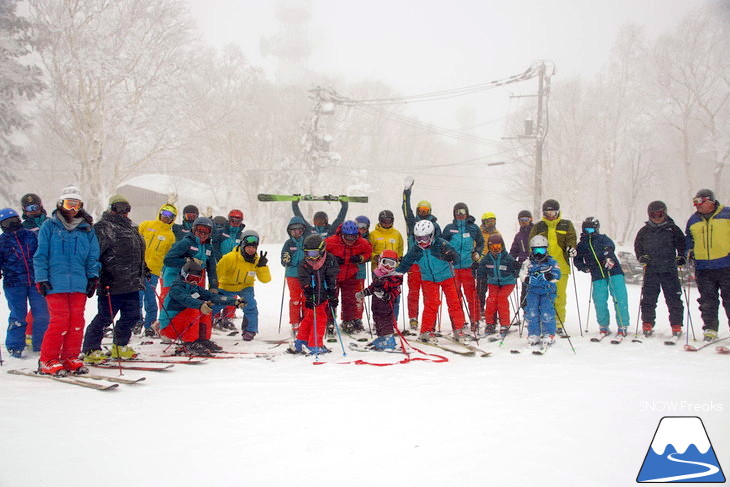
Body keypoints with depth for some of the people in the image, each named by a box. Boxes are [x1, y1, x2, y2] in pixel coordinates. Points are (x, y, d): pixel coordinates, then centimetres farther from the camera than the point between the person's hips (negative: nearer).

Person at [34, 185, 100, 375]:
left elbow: (93, 256, 15)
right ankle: (48, 360, 5)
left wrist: (93, 277, 5)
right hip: (55, 283, -3)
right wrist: (41, 279, -4)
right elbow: (40, 255, 3)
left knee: (77, 320, 3)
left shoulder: (87, 229, 14)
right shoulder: (49, 226, 6)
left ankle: (70, 357, 14)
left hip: (79, 284, 3)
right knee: (60, 320, -7)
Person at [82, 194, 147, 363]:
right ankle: (91, 350, 7)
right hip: (112, 285, -8)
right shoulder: (103, 227, -7)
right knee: (104, 318, -4)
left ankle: (120, 346, 29)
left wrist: (143, 268, 30)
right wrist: (101, 276, -19)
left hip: (132, 285, 9)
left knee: (131, 316, 13)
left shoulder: (131, 227, 20)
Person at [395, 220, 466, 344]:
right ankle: (426, 331, 1)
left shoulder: (441, 244, -21)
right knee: (431, 304, -7)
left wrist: (451, 257, -48)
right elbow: (404, 264, 1)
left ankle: (458, 329, 9)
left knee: (454, 302, -2)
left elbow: (456, 258, -27)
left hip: (446, 276, -1)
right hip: (429, 279, 1)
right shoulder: (415, 250, -10)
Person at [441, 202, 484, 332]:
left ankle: (475, 321, 4)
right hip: (452, 266, 1)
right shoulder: (449, 228, 8)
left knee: (471, 294, -4)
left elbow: (481, 243, 17)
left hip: (468, 266, -1)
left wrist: (477, 253, 2)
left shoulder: (473, 228, 7)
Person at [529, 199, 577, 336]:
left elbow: (571, 238, 4)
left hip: (561, 266, 0)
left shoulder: (566, 225, 12)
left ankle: (559, 324, 8)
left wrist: (571, 247, -16)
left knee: (560, 296, -1)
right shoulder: (538, 227, 13)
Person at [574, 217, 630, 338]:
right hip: (597, 276, 2)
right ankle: (603, 326, 16)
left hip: (614, 271, -2)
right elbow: (577, 260, 22)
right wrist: (584, 267, 0)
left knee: (620, 298, -9)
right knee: (600, 301, -3)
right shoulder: (582, 245, 14)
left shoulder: (602, 238, 5)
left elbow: (610, 246, -16)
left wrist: (609, 256, -38)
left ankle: (623, 326, 0)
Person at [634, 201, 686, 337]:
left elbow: (682, 245, 12)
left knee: (674, 299, 0)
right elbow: (638, 246, 19)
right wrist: (642, 257, 1)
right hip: (650, 270, 1)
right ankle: (647, 324, 9)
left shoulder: (673, 229, 6)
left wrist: (682, 257, -3)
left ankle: (676, 325, 9)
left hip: (670, 270, -1)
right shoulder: (644, 231, 10)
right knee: (648, 299, 0)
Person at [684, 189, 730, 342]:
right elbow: (689, 239, 23)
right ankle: (710, 330, 12)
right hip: (703, 268, 3)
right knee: (707, 302, 6)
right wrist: (689, 252, 7)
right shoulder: (693, 220, 12)